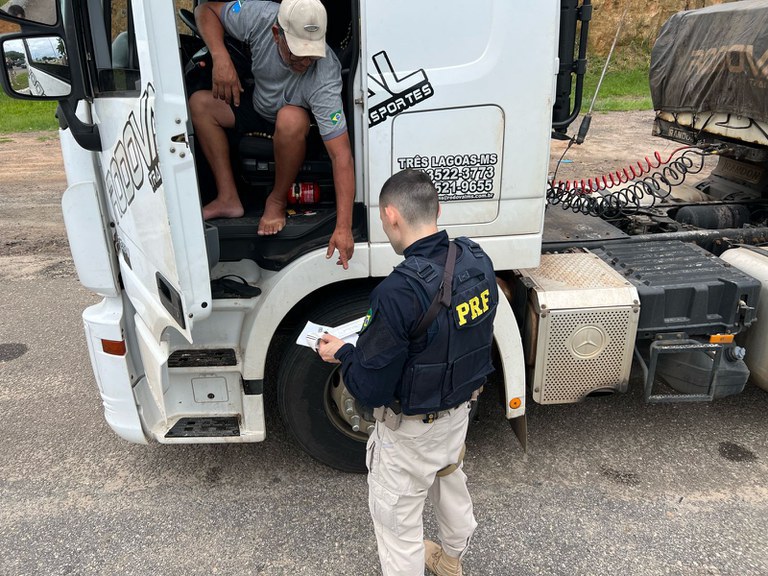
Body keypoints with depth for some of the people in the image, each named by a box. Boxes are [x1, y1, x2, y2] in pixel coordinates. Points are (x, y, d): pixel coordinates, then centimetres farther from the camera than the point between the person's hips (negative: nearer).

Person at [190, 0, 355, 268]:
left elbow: (342, 156, -42)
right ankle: (229, 198, -11)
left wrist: (343, 227, -47)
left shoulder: (324, 79, -39)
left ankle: (277, 201, -16)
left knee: (290, 119, -39)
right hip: (259, 104, 5)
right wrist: (221, 57, -30)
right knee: (199, 102, -13)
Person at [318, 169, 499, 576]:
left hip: (411, 429, -8)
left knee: (397, 519, 16)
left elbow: (370, 390, -27)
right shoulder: (478, 261, -12)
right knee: (449, 482, 32)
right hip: (460, 409, 8)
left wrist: (342, 354, -7)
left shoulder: (399, 293, -35)